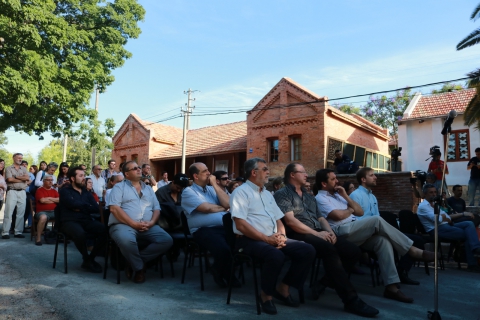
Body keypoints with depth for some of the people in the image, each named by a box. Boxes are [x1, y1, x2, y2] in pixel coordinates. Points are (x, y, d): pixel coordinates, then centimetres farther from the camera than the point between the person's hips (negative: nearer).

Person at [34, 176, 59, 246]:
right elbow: (42, 200, -10)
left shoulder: (54, 191, 21)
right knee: (43, 217, -39)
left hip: (54, 211, 5)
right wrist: (55, 200, 3)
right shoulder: (39, 190, 6)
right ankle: (38, 238, -25)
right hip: (42, 212, -5)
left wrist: (50, 198, -4)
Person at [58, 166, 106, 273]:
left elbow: (96, 209, 6)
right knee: (80, 233, -38)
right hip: (69, 221, -5)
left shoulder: (86, 192, 19)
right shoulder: (65, 191, 5)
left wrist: (80, 208, -6)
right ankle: (87, 259, -10)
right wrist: (87, 206, 1)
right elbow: (74, 204, -15)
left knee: (104, 230, -23)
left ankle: (90, 259, -6)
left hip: (86, 220, 5)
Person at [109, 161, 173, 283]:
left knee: (167, 240, -19)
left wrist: (151, 222, -7)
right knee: (127, 241, -39)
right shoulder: (119, 187, 7)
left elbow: (156, 208, 16)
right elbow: (114, 208, -8)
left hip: (147, 226, 5)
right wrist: (134, 224, -16)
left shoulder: (148, 189, 22)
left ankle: (135, 261, -5)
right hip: (124, 224, -4)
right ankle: (139, 268, -9)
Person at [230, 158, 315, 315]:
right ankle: (266, 294, -8)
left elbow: (278, 220, 19)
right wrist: (267, 239, -19)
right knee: (276, 255, -37)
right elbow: (241, 225, -16)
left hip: (273, 239, 8)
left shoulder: (267, 194, 20)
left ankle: (283, 287, 7)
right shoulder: (241, 192, -6)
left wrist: (281, 235, -3)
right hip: (250, 240, -8)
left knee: (308, 250, -8)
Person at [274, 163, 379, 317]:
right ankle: (351, 300, -26)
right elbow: (290, 220, -12)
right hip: (299, 235, -8)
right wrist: (316, 233, -15)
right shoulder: (282, 194, 1)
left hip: (320, 233, 8)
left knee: (353, 251, -8)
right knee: (329, 250, -34)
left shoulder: (309, 196, 27)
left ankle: (324, 283, 1)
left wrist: (330, 232, 0)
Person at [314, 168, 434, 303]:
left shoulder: (337, 195, 25)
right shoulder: (320, 198, 1)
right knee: (377, 220, -23)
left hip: (355, 232, 8)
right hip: (342, 233, -8)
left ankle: (391, 287, -22)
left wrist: (345, 196, 8)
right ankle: (413, 251, -12)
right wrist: (350, 210, 5)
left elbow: (360, 212, 18)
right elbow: (338, 215, -16)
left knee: (383, 240, -20)